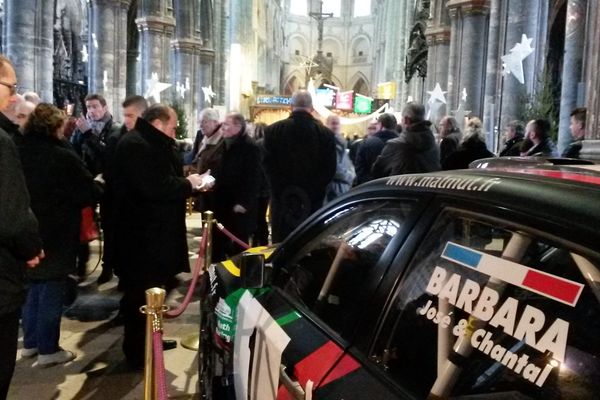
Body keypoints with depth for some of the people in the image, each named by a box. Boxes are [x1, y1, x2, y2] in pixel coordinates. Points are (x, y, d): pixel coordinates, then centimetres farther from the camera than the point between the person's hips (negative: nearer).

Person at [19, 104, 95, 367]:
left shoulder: (19, 152, 3)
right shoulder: (63, 156, -19)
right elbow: (87, 193, -16)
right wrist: (97, 184, 5)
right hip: (57, 235, -7)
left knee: (33, 288, 20)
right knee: (52, 292, 3)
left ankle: (30, 342, 29)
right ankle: (48, 350, 11)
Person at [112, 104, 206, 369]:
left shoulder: (152, 144, 17)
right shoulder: (135, 145, -20)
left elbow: (163, 179, 18)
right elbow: (154, 187, -30)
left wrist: (187, 182, 1)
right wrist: (187, 184, -17)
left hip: (153, 232, 11)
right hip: (142, 235, -11)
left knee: (151, 289, 20)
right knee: (142, 293, -1)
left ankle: (147, 341, 35)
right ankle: (138, 353, 13)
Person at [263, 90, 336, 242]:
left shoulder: (273, 130, -3)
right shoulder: (326, 133, -2)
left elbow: (269, 165, -4)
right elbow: (330, 169, -3)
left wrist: (281, 190, 2)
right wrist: (314, 191, 4)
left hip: (283, 198, 0)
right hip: (313, 200, 1)